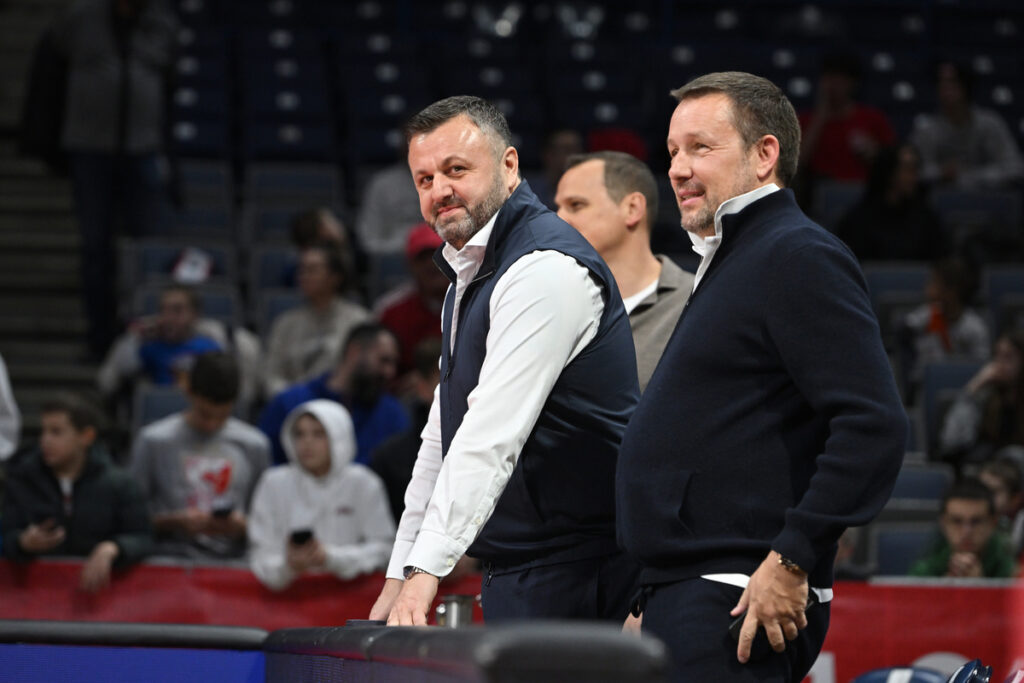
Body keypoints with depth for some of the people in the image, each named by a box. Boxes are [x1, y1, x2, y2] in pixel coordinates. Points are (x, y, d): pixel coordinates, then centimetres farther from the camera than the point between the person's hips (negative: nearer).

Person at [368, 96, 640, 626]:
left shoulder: (546, 269, -15)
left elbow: (493, 435, -24)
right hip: (513, 579, 9)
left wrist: (428, 568, -29)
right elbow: (442, 440, 21)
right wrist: (399, 578, 15)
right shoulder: (468, 279, 19)